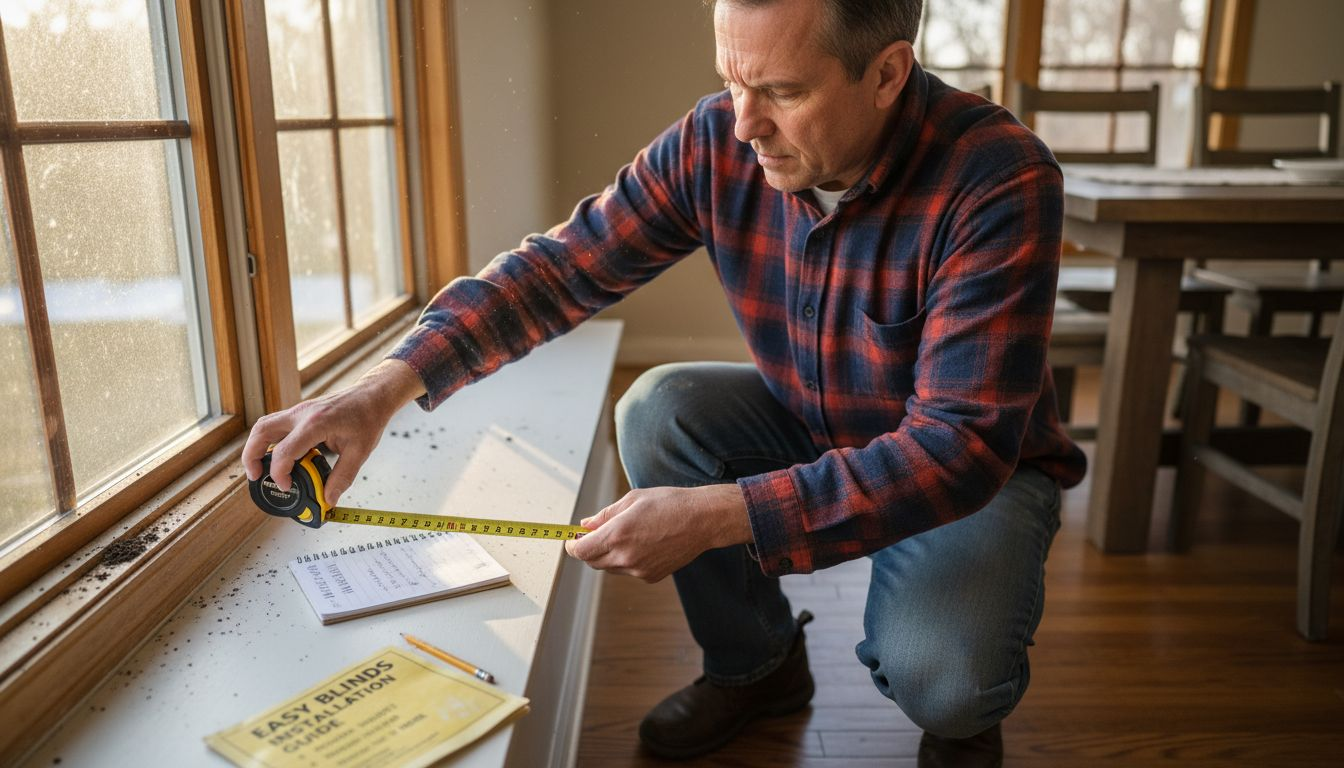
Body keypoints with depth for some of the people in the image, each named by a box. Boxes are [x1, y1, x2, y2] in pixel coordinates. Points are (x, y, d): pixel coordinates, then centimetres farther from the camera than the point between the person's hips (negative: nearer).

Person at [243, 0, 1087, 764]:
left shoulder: (999, 179, -31)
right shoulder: (717, 144, -18)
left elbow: (961, 445, -35)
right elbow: (561, 265, -15)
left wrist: (716, 516, -42)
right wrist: (388, 384, -28)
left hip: (979, 467, -4)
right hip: (809, 428, 4)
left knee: (936, 679, -30)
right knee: (659, 410, -21)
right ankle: (755, 663, 4)